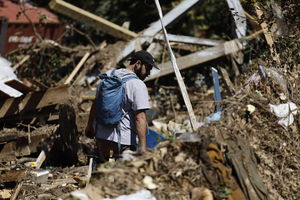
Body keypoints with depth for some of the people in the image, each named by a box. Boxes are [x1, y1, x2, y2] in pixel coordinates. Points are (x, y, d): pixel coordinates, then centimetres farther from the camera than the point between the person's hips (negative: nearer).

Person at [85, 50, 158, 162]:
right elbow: (140, 118, -19)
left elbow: (95, 104, 19)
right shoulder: (138, 85, -12)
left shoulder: (108, 75, 9)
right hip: (124, 140, -7)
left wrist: (90, 125, 31)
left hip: (101, 136, 7)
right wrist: (142, 147, -20)